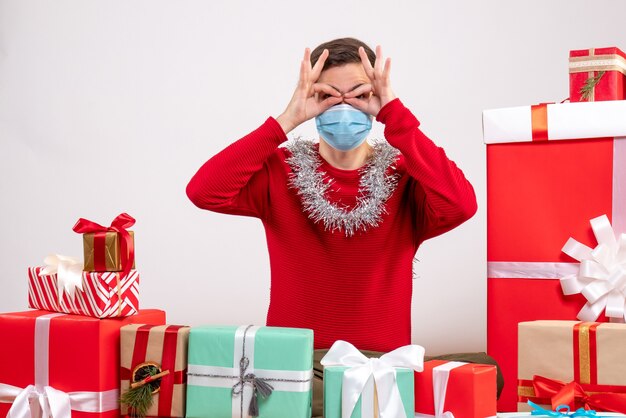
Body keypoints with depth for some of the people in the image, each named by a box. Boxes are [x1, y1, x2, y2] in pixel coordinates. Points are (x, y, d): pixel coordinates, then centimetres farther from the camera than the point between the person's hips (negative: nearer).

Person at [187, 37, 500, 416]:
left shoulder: (404, 175, 1)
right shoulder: (282, 170, 2)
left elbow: (460, 206, -21)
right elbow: (204, 191, -15)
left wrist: (395, 114, -15)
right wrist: (287, 120, -14)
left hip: (381, 362, 1)